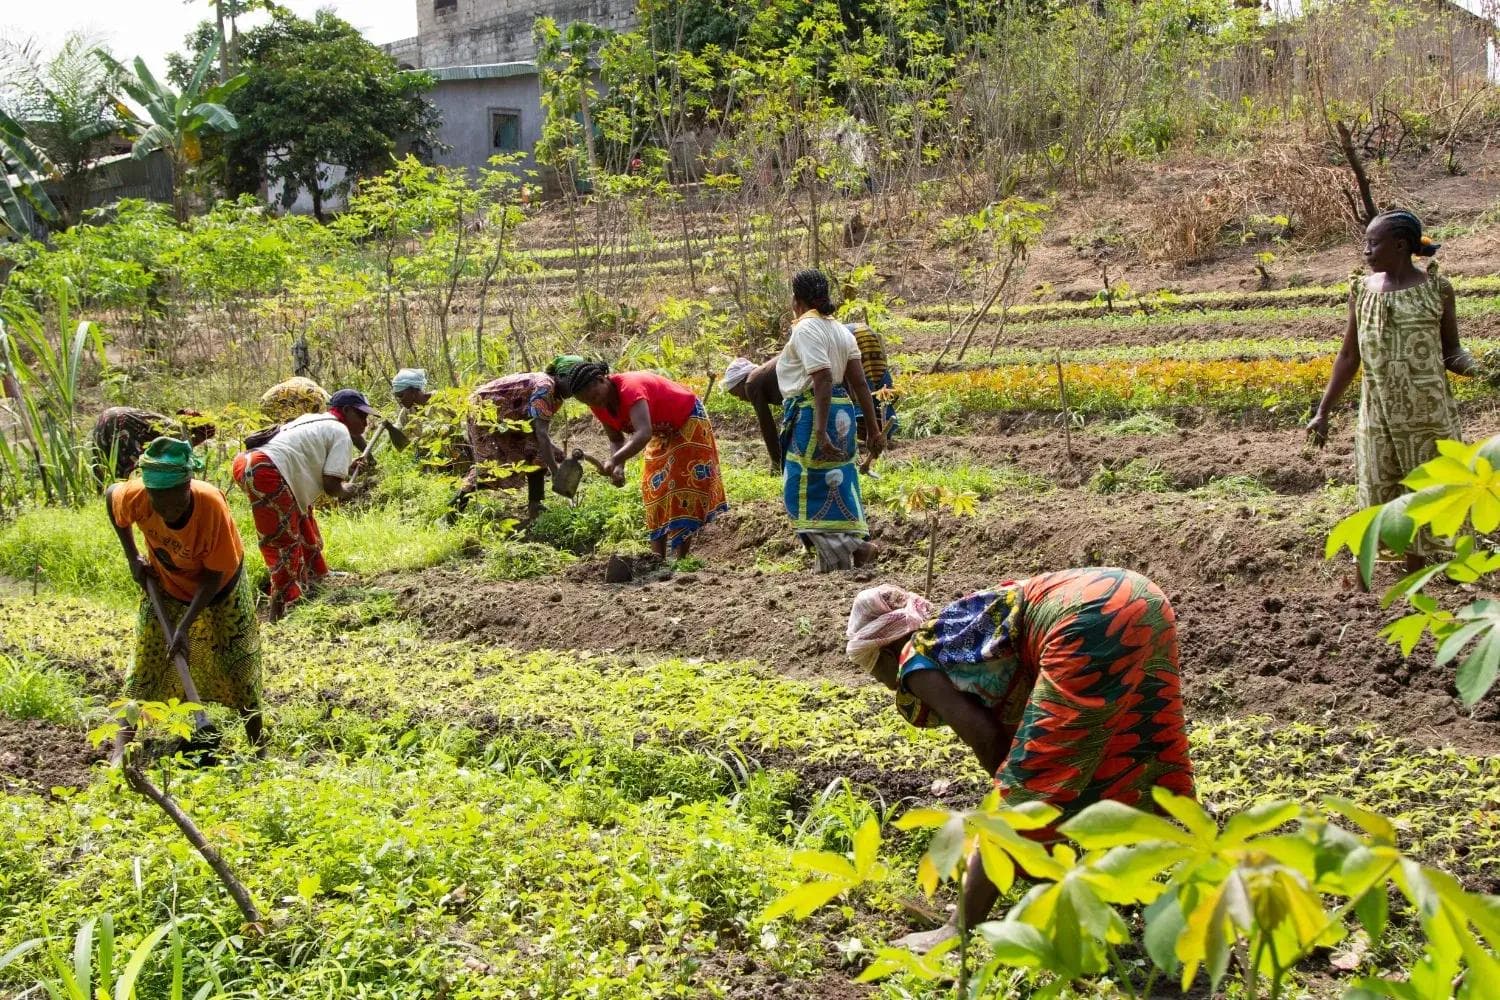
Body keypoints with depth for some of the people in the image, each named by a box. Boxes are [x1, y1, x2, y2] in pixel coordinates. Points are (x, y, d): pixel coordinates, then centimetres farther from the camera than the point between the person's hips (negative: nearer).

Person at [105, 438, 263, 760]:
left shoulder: (210, 504, -38)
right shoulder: (136, 496, -32)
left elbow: (214, 576, -27)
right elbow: (110, 495, -4)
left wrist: (185, 626, -30)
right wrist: (133, 558, -5)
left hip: (218, 588, -2)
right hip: (165, 587, 2)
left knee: (239, 661, 4)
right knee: (146, 663, -2)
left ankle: (256, 740, 20)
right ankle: (121, 752, -1)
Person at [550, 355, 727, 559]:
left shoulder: (629, 388, -38)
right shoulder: (600, 405, -13)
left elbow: (643, 433, -53)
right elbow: (617, 439, -2)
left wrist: (614, 460, -64)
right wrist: (619, 467, -22)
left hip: (688, 421, -9)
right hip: (663, 433, 9)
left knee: (682, 488, -13)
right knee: (655, 489, 6)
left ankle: (680, 559, -14)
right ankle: (658, 558, 8)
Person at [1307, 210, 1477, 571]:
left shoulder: (1436, 288, -4)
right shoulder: (1362, 289, 2)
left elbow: (1451, 350, 3)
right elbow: (1348, 356, 8)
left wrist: (1468, 364, -21)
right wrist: (1322, 412, 6)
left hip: (1429, 415, -2)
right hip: (1378, 416, 2)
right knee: (1377, 497, 5)